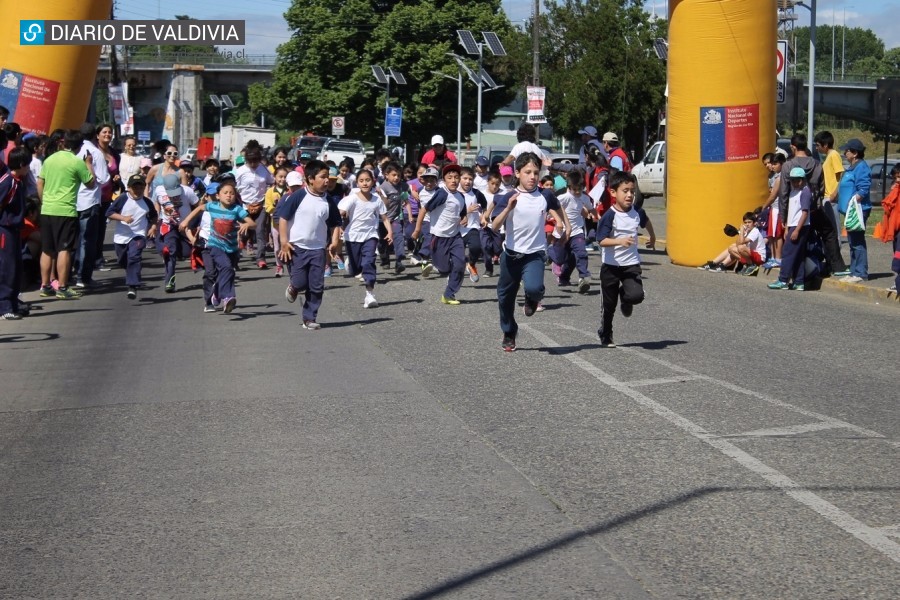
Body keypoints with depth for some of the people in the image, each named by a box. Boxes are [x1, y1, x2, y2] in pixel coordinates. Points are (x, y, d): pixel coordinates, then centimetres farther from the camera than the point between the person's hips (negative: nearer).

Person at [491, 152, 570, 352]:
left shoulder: (545, 196, -3)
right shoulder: (508, 198, -9)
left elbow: (557, 208, 21)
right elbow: (495, 226, -19)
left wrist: (567, 226, 20)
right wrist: (508, 208, -31)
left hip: (535, 254, -1)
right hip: (511, 254, 1)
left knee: (534, 287, -28)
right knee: (505, 297, 11)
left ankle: (533, 298, 11)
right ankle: (509, 336, 33)